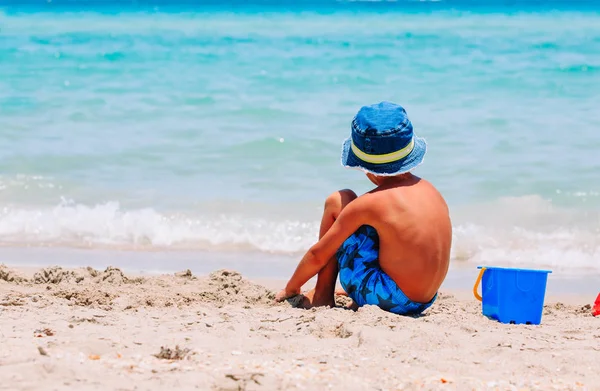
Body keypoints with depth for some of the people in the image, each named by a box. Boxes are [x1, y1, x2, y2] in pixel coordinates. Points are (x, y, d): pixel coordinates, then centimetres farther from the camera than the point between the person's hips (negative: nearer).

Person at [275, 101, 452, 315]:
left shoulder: (369, 204, -15)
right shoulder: (430, 190, 3)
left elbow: (318, 255, -5)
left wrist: (290, 289, 13)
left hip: (382, 298, -7)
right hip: (424, 303, 7)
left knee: (337, 201, 2)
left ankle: (323, 294, 11)